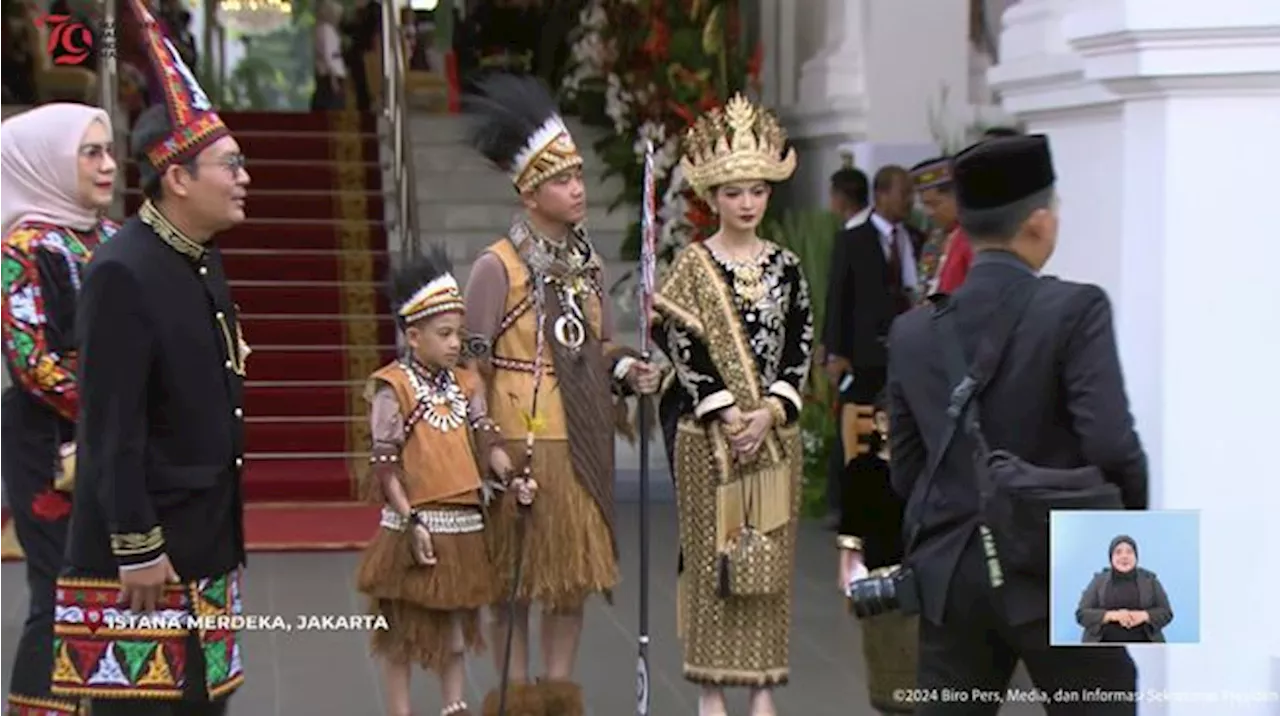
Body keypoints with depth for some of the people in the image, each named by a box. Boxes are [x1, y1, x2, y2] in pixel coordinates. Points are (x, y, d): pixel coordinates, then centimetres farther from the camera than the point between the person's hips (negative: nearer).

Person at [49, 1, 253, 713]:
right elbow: (112, 427, -20)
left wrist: (223, 531, 19)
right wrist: (137, 549, -20)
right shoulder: (122, 273, -18)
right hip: (144, 544, -9)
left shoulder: (204, 262, 10)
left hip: (209, 543, 9)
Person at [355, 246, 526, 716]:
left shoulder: (466, 384, 8)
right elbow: (385, 466, -12)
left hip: (464, 524, 6)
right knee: (405, 631, 5)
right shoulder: (393, 387, -10)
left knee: (456, 628, 15)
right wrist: (411, 522, -17)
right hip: (415, 528, -6)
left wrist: (511, 477, -14)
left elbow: (486, 439, 5)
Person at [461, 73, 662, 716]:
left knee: (577, 565, 10)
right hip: (522, 439, -6)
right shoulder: (498, 266, -9)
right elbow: (471, 363, -9)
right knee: (517, 568, 2)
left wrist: (629, 372, -3)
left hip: (585, 438, 6)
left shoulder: (588, 262, 10)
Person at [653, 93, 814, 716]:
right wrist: (730, 417, -14)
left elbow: (800, 347, 3)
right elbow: (684, 347, -7)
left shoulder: (785, 266, 6)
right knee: (712, 555, 0)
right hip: (709, 433, -2)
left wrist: (769, 413, -11)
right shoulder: (692, 265, -1)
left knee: (770, 556, 5)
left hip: (776, 432, 3)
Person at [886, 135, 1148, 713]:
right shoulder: (1075, 309, -12)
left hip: (950, 577, 4)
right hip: (1057, 576, -4)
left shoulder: (912, 331, 3)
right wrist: (1132, 515, 1)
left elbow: (905, 471, 8)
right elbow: (1112, 446, -18)